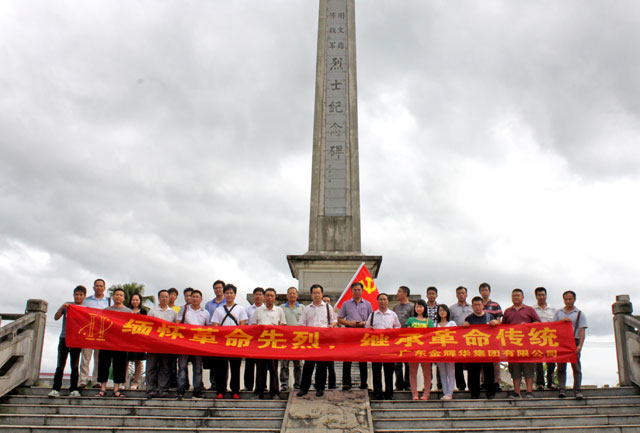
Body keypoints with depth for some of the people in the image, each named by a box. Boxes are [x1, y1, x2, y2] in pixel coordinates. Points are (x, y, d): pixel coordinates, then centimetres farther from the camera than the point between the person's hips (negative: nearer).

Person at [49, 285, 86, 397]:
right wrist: (62, 307, -16)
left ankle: (73, 389, 8)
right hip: (64, 338, 0)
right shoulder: (67, 306, 7)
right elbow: (56, 317, -1)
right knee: (60, 365, -2)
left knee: (75, 366, 3)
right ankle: (56, 389, 1)